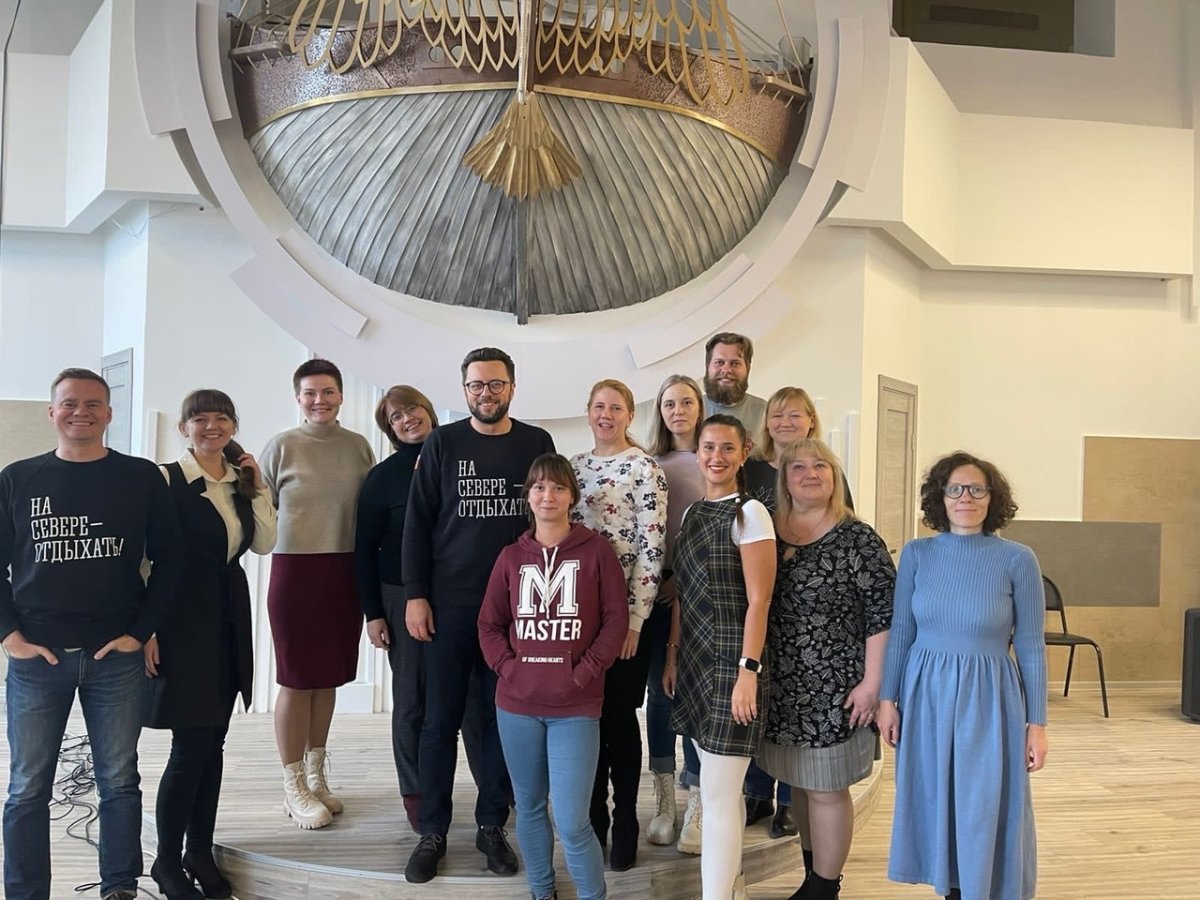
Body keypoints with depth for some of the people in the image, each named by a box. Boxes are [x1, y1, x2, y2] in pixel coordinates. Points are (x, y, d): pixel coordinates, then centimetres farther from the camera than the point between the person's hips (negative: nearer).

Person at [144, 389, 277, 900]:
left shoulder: (240, 481, 10)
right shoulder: (166, 479, -9)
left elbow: (264, 543, 7)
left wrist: (257, 488, 0)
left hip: (229, 618, 6)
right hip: (180, 620, -6)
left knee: (213, 742, 12)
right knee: (190, 746, -4)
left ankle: (200, 852, 25)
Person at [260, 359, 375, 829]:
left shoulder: (359, 446, 6)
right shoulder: (282, 446, -2)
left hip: (346, 572, 3)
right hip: (295, 568, -3)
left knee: (328, 676, 11)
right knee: (296, 679, 2)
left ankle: (315, 775, 26)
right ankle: (294, 786, 14)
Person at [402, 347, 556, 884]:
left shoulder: (536, 444, 5)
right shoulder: (442, 444, 2)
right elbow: (418, 523, 1)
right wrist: (415, 595, -6)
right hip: (449, 604, -1)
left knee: (503, 717, 8)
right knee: (441, 719, 5)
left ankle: (492, 826, 21)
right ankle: (432, 832, 16)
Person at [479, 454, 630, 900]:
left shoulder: (596, 550, -1)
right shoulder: (511, 556, 6)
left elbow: (616, 619, -3)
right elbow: (489, 624, 10)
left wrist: (585, 671, -10)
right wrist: (508, 667, -4)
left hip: (576, 706, -3)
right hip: (517, 703, 3)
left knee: (572, 822, -6)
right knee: (529, 807, 15)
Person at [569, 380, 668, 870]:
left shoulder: (644, 467, -7)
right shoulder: (574, 465, 10)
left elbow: (652, 549, -11)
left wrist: (634, 619, -15)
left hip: (625, 611, -5)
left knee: (620, 716, 3)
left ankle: (625, 824, 17)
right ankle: (593, 817, 25)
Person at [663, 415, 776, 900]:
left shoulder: (750, 513, -10)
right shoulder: (692, 512, 11)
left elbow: (758, 602, -14)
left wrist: (747, 671, -18)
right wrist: (673, 655, 13)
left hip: (732, 662, -7)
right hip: (696, 660, 7)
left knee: (717, 793, -6)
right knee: (724, 787, 16)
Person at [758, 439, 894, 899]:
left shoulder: (858, 539, -10)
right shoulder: (767, 533, 4)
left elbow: (884, 614, -12)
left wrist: (871, 682, -15)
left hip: (832, 687, -5)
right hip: (781, 686, 5)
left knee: (826, 788, 4)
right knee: (800, 783, 17)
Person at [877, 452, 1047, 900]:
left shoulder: (1017, 559, -7)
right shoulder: (917, 554, 0)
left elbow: (1031, 646, -3)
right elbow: (900, 632, 5)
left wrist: (1037, 723, -3)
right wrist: (888, 698, 3)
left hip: (987, 698, -2)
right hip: (925, 693, 3)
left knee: (983, 810, 3)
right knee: (935, 803, 12)